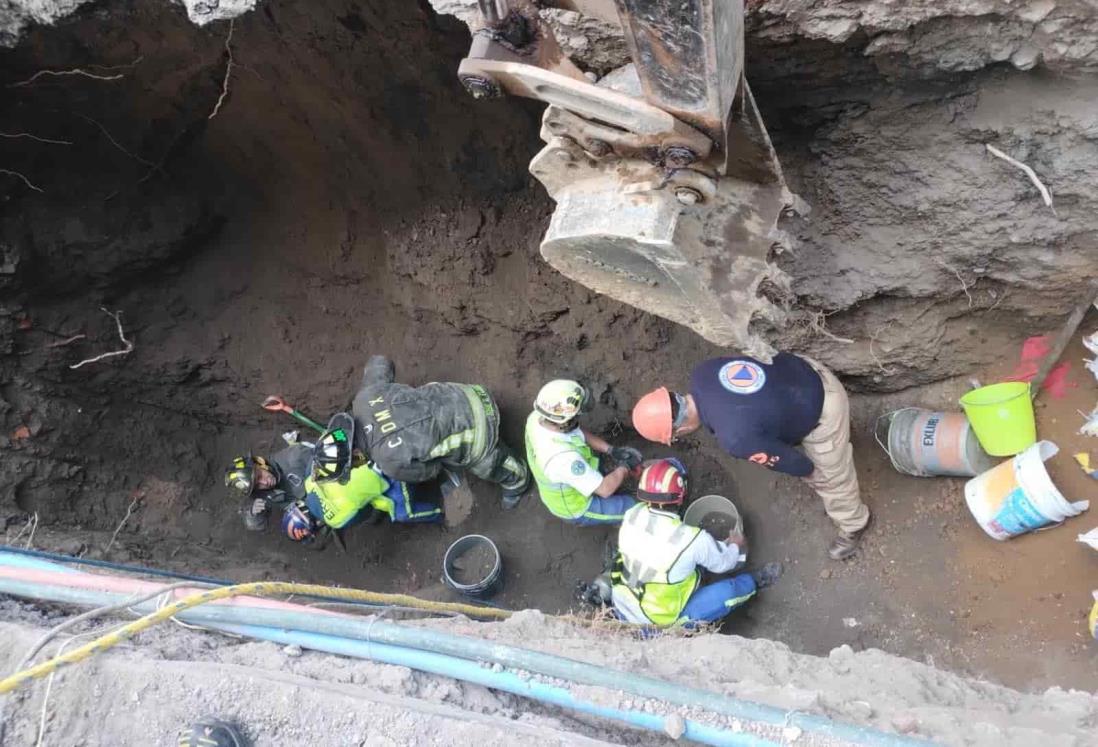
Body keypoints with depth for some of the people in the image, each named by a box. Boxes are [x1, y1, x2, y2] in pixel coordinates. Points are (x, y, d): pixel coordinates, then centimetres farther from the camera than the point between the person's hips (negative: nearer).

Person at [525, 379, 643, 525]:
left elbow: (580, 434, -2)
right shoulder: (562, 457, -46)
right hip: (575, 507, -7)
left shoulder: (536, 417, -23)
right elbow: (605, 489, -33)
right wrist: (626, 466, -15)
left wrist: (611, 450, -10)